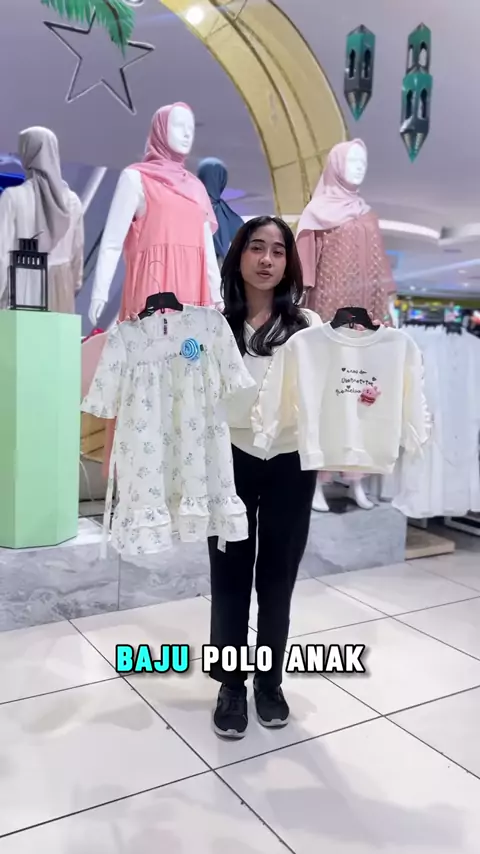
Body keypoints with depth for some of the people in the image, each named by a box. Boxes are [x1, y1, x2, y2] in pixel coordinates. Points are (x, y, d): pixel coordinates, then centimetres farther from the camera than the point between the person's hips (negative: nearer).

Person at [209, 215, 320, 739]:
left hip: (289, 465, 1)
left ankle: (270, 682, 33)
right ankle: (231, 686, 28)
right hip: (231, 462, 0)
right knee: (230, 579, 9)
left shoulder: (309, 326, 1)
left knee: (277, 580, 13)